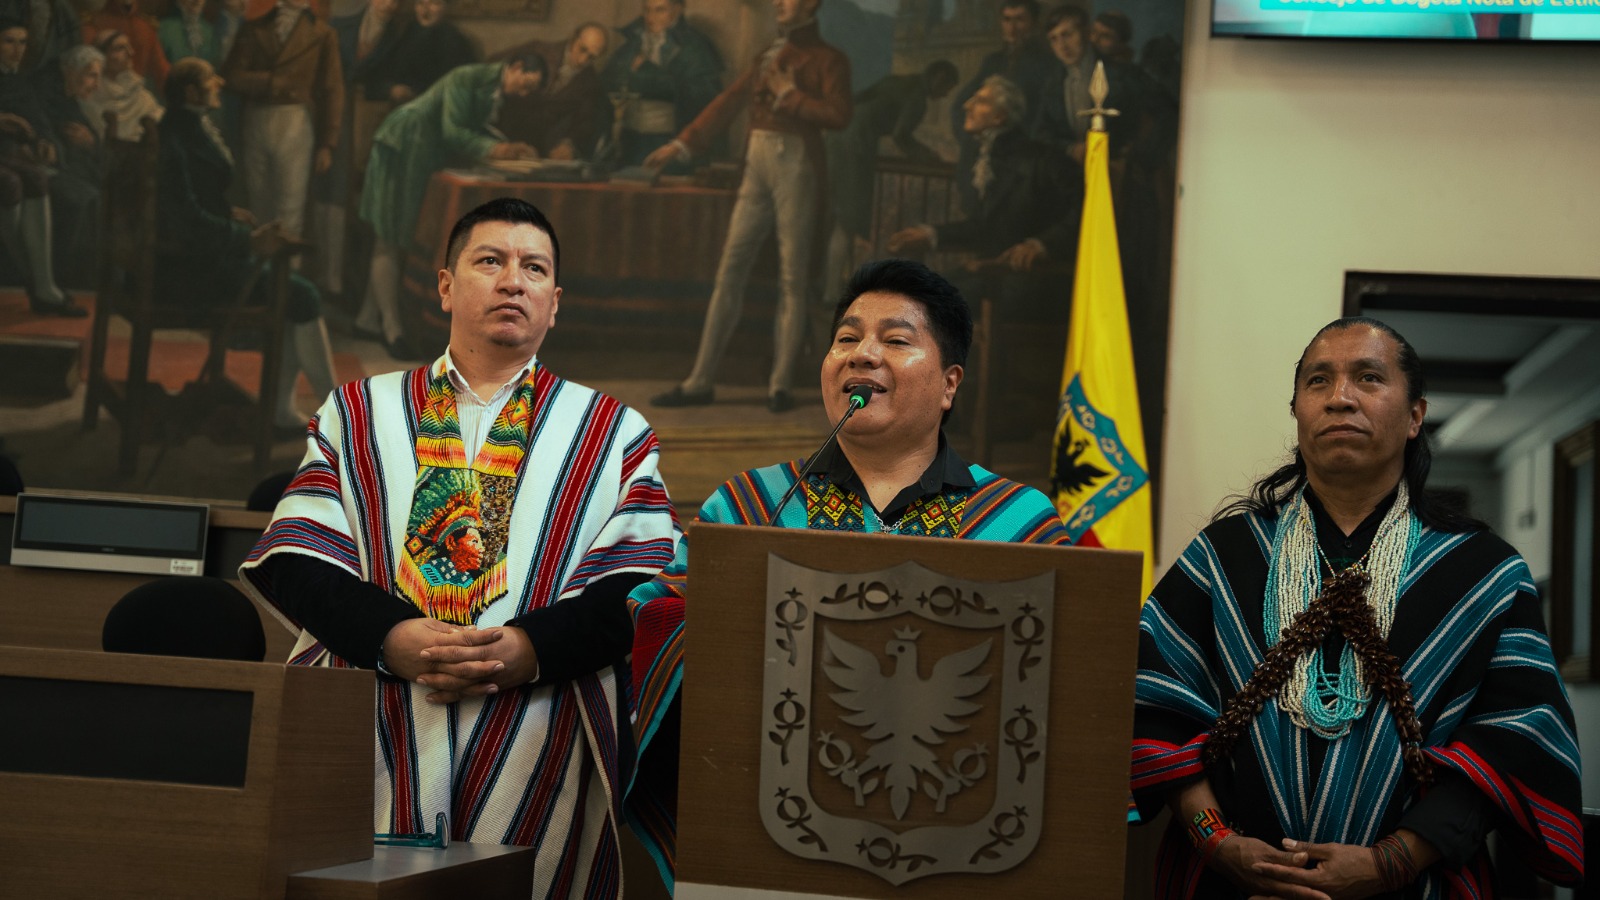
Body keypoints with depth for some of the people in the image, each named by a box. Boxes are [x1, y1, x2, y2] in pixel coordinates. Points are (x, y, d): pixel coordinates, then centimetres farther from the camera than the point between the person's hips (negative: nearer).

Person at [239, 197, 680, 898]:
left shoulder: (613, 435, 14)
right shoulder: (357, 414, 17)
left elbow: (643, 591, 2)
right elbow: (291, 562, 5)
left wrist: (532, 647, -15)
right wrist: (393, 637, -13)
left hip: (534, 760, 0)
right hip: (369, 752, 1)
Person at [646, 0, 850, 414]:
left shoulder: (827, 59, 1)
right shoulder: (768, 55, 18)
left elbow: (839, 115, -12)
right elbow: (729, 102, 18)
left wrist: (788, 94, -8)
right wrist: (682, 145, 15)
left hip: (797, 164, -6)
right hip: (758, 165, 6)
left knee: (792, 277, -4)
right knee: (730, 271, 1)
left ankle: (781, 385, -1)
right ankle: (700, 381, 2)